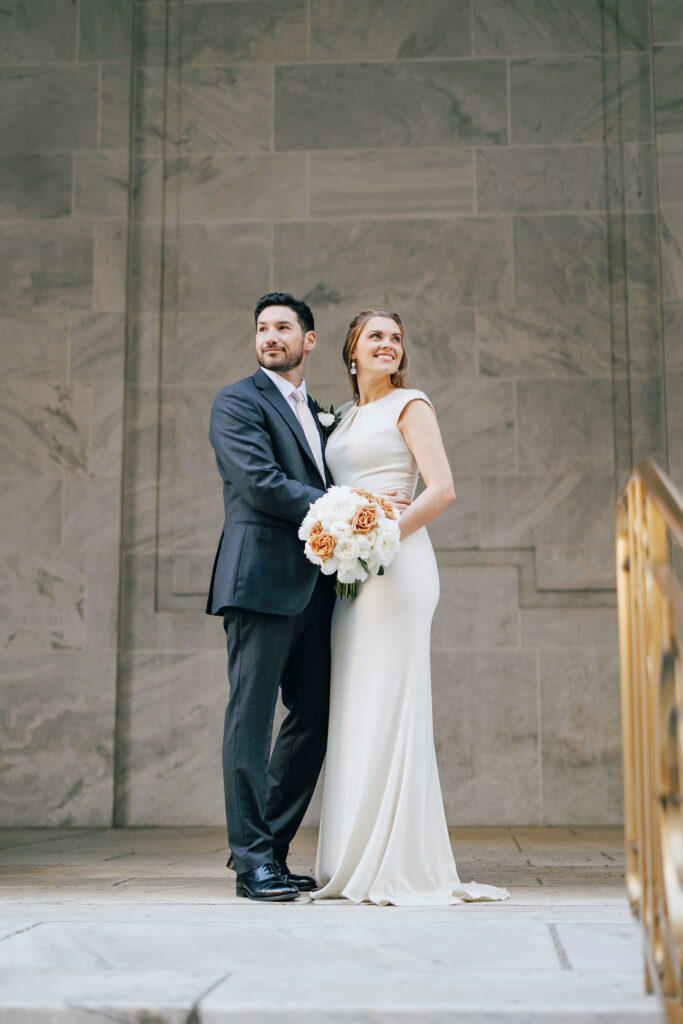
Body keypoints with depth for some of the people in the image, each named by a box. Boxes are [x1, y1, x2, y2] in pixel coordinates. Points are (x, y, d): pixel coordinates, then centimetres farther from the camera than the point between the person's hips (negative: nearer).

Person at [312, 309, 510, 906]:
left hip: (395, 563, -7)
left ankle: (401, 866, -5)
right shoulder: (347, 416, 21)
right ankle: (359, 863, 11)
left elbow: (442, 489, -10)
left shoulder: (409, 405, 0)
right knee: (355, 711, 6)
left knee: (390, 706, -9)